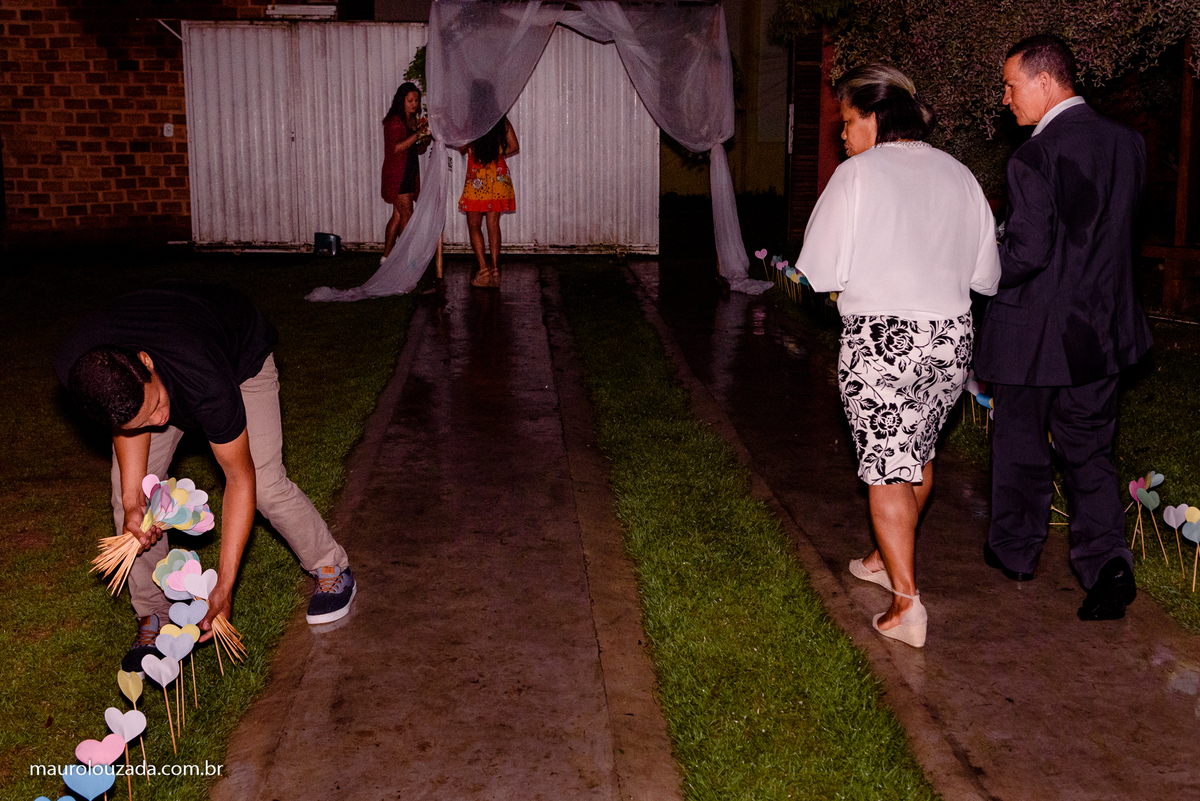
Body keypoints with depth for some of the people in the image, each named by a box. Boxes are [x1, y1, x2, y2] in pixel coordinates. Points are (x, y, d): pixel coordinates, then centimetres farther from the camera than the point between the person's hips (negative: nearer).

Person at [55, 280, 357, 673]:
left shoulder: (208, 384, -48)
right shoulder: (72, 366, -36)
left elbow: (241, 478, -35)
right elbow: (128, 422, -14)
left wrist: (223, 586, -33)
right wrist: (133, 502, -27)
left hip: (242, 356, -4)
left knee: (266, 485, -13)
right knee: (128, 494, -6)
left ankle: (332, 569, 14)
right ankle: (153, 618, 12)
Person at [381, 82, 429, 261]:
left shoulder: (414, 120, 13)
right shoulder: (394, 121, -12)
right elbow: (395, 148, -20)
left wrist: (424, 139, -1)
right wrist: (417, 135, -24)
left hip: (410, 172, 8)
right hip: (397, 173, -8)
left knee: (398, 215, 10)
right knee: (406, 215, -10)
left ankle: (386, 256, 16)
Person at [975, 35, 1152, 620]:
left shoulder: (1035, 156, -19)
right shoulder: (1128, 143, 2)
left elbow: (1028, 250, -23)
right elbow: (1118, 234, 11)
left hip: (1035, 330, -5)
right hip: (1101, 330, 6)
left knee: (1021, 446, 14)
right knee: (1089, 452, 14)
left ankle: (1015, 550, 31)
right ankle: (1106, 563, 1)